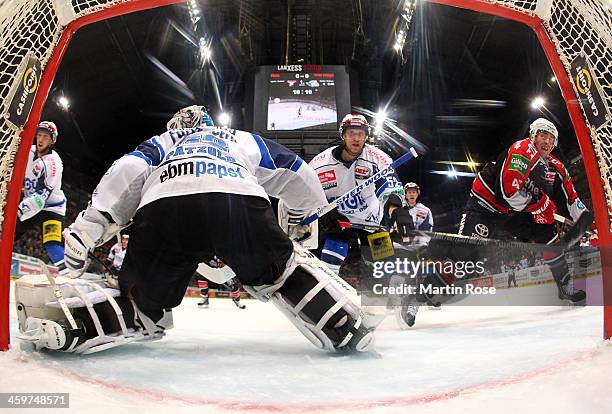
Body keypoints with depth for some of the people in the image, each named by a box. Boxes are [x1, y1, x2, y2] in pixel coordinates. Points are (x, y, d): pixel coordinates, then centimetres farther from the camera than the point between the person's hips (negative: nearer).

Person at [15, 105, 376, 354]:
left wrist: (84, 230, 10)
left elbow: (128, 171, 17)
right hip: (241, 203, 0)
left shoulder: (161, 142, 39)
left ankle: (60, 321, -4)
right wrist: (306, 218, 56)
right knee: (284, 268, 21)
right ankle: (346, 327, 7)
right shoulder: (245, 139, 41)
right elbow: (297, 174, 40)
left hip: (162, 208, 1)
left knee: (142, 306, 15)